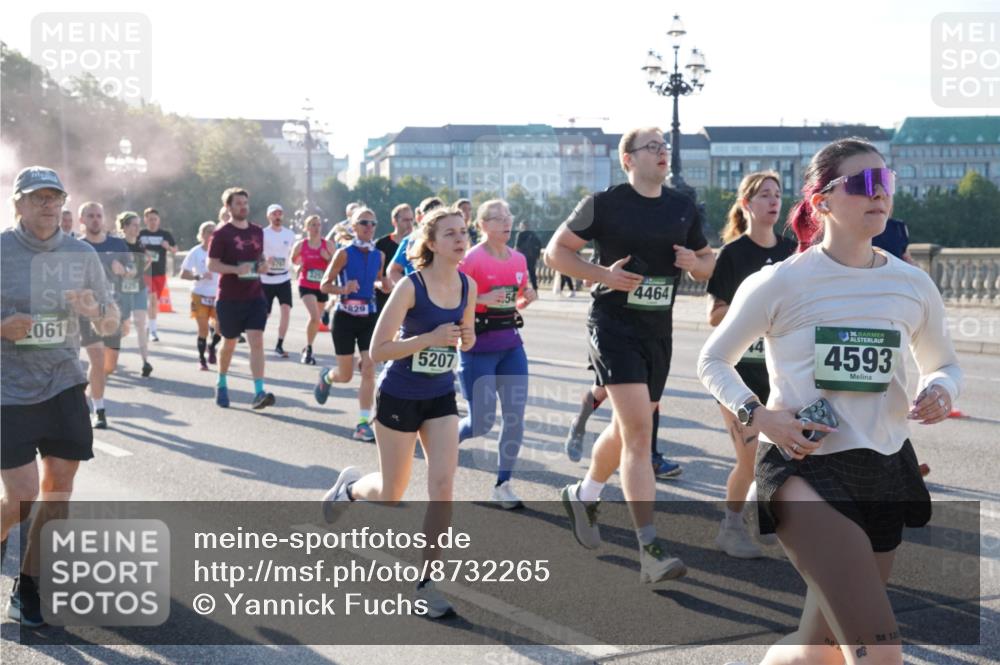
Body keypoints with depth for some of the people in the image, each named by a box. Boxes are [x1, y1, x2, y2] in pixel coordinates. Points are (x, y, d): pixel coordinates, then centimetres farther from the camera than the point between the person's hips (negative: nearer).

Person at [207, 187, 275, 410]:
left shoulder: (257, 231, 10)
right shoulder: (221, 233, -6)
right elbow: (212, 265, -9)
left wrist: (265, 263, 1)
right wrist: (237, 269, -24)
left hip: (255, 297, 3)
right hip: (229, 298, -3)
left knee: (257, 342, -11)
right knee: (229, 343, 11)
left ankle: (259, 392, -16)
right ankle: (221, 384, 35)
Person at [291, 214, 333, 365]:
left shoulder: (327, 245, -2)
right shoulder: (300, 245, -3)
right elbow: (292, 261, 14)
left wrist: (328, 257, -14)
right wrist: (299, 266, -1)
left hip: (322, 287, 3)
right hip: (306, 286, -3)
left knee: (316, 319, 13)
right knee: (314, 316, -23)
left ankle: (308, 350, 34)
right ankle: (308, 349, -6)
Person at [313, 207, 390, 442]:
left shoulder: (379, 255, 4)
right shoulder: (344, 253, -9)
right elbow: (324, 285, -8)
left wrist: (381, 285, -2)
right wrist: (344, 289, -26)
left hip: (370, 317, 3)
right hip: (345, 317, -3)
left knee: (369, 369, -10)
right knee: (345, 375, 6)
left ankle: (363, 424, -5)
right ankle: (326, 376, 43)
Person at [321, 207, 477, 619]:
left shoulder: (467, 286, -2)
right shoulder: (410, 286, -19)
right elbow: (378, 350, -19)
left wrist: (467, 338, -9)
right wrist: (431, 338, -27)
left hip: (441, 398, 4)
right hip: (399, 397, -4)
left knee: (443, 486, -10)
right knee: (391, 495, 9)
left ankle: (425, 581, 2)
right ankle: (351, 486, 45)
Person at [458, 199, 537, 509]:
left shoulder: (519, 259, 7)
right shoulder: (471, 259, -11)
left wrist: (527, 298, -1)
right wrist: (483, 299, -24)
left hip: (511, 344, 6)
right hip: (479, 346, -6)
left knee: (515, 417, 0)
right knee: (483, 422, -4)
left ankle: (503, 485, 13)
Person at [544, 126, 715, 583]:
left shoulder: (683, 209, 9)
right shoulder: (605, 204, -6)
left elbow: (708, 262, 19)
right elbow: (555, 252, -2)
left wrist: (695, 263, -5)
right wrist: (603, 273, -16)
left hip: (659, 328, 6)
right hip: (614, 324, -6)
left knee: (627, 428, 17)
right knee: (638, 432, -17)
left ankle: (582, 496, 44)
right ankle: (650, 550, -18)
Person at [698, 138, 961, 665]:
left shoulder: (914, 286, 4)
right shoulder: (780, 283, -8)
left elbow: (942, 364, 19)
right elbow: (713, 360, 3)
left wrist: (941, 390, -5)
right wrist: (758, 415, -14)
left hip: (885, 470, 6)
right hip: (805, 468, -5)